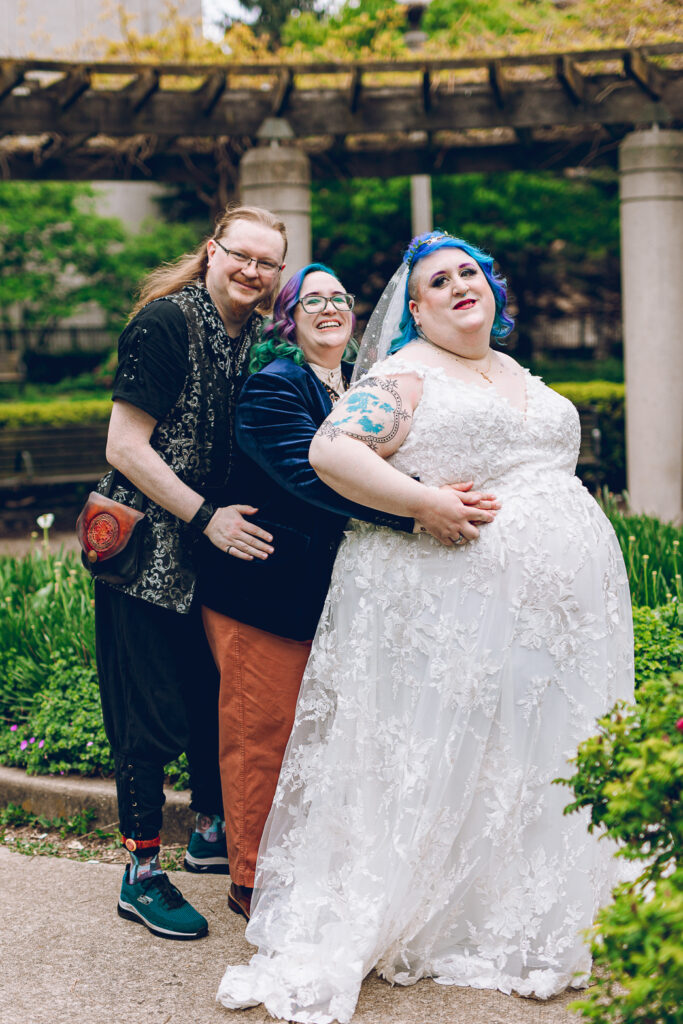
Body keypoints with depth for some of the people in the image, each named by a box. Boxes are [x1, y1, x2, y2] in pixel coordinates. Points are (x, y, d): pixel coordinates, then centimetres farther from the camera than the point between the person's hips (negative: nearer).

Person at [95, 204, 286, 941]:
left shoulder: (255, 335, 6)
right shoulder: (166, 323, -15)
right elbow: (125, 446, -18)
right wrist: (207, 516, -20)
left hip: (220, 543, 7)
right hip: (149, 547, -7)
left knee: (221, 692, 16)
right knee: (156, 708, -2)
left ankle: (210, 831, 36)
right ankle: (141, 874, 10)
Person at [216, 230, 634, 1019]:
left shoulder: (518, 374, 21)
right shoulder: (406, 376, -3)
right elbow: (331, 450, -16)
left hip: (561, 599, 7)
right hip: (451, 602, -7)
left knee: (540, 759, 10)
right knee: (443, 767, -4)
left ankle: (535, 926, 24)